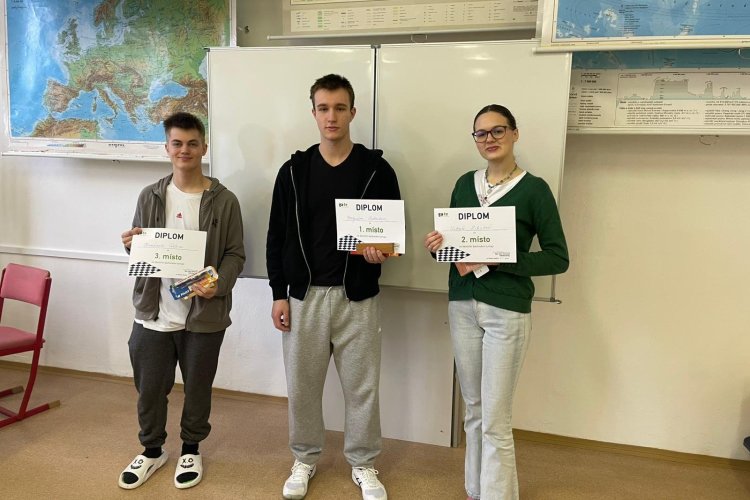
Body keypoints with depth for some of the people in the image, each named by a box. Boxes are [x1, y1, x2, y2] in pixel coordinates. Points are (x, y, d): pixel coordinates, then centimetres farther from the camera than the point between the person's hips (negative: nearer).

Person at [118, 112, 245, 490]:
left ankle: (191, 450, 37)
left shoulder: (224, 201, -5)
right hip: (154, 312, 3)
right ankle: (152, 450, 39)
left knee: (197, 387, 14)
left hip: (205, 314, -2)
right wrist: (130, 245, -12)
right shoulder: (150, 196, 4)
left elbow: (235, 254, -3)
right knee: (149, 387, 15)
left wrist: (218, 285, -20)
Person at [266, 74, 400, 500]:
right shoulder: (294, 170, 3)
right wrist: (279, 293, 0)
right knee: (302, 384, 12)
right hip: (304, 295, 2)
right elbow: (277, 237, 5)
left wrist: (384, 251, -20)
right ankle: (305, 459, 35)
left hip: (358, 297, -1)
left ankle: (364, 465, 30)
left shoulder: (377, 169, -2)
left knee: (362, 386, 9)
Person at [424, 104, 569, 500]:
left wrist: (492, 260, -18)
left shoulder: (534, 189, -6)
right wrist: (438, 245, -7)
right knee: (474, 410, 15)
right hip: (462, 305, 5)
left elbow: (558, 258, -9)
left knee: (495, 420, 0)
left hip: (506, 310, -5)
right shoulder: (464, 183, 9)